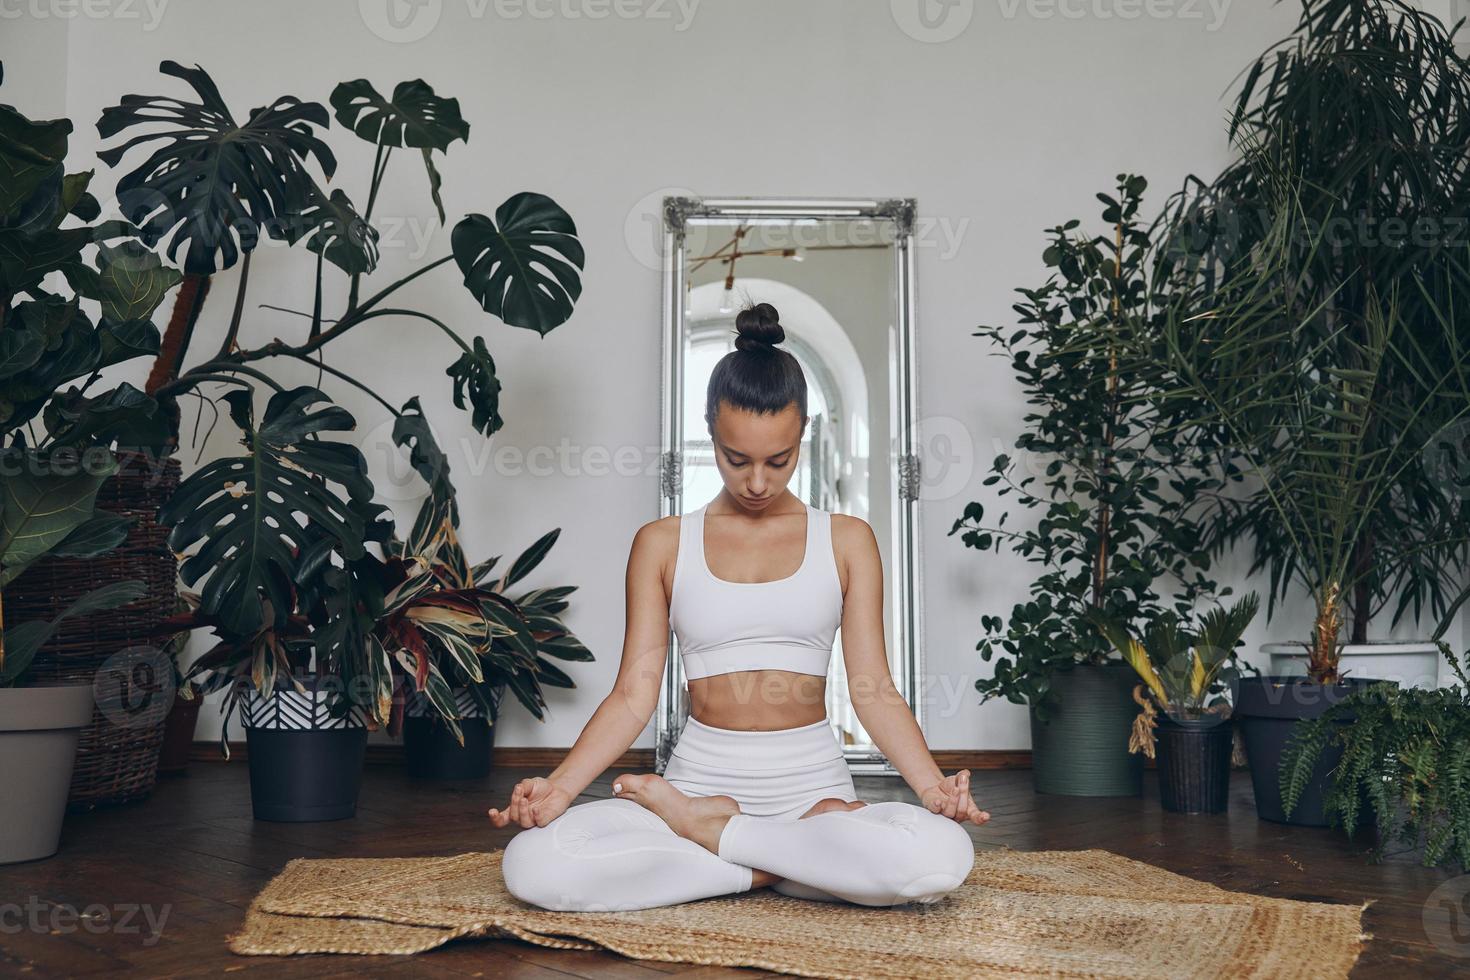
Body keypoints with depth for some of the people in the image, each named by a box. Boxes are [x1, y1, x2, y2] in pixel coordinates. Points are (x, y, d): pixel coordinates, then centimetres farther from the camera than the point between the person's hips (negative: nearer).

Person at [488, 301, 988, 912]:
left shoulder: (846, 541, 7)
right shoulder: (662, 544, 8)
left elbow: (874, 691, 2)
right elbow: (633, 695, 2)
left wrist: (933, 785, -15)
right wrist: (559, 786, -14)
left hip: (813, 784, 0)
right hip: (700, 776, 0)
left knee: (943, 854, -33)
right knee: (531, 864, -26)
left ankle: (704, 829, -13)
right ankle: (781, 863, -14)